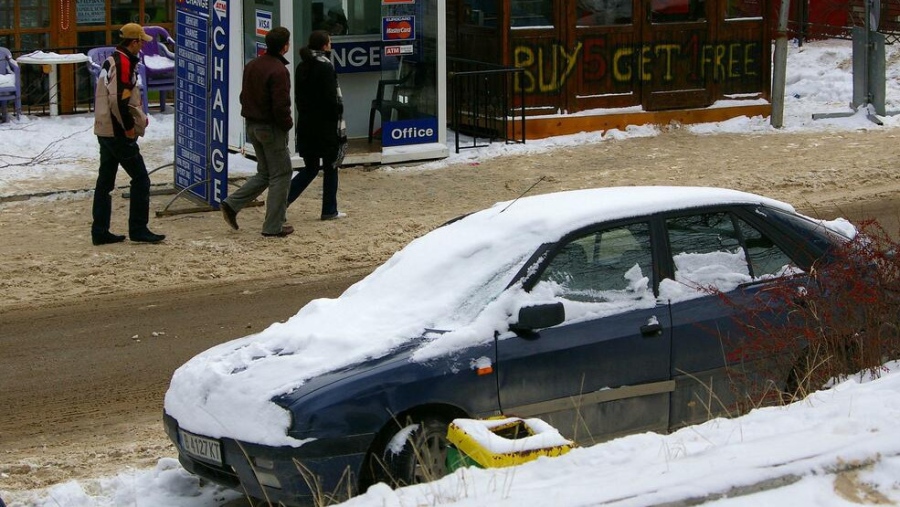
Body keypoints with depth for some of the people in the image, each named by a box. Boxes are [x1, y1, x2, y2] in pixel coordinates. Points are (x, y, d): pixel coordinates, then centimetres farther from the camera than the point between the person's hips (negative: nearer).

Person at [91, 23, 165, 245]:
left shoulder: (111, 61, 15)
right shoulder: (125, 63, -16)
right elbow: (119, 100, -24)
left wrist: (139, 118, 15)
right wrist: (129, 127, -14)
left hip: (104, 132, 10)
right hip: (119, 134, -10)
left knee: (105, 181, 11)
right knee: (141, 179, -2)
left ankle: (100, 232, 14)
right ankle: (138, 229, 0)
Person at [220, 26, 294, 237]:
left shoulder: (252, 65, 8)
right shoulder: (278, 71, -20)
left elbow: (244, 96, 16)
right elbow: (281, 105, -23)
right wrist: (287, 124, -8)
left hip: (252, 125, 9)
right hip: (272, 128, -9)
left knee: (264, 173, 19)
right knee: (280, 175, 2)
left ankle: (232, 204, 6)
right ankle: (273, 226, 4)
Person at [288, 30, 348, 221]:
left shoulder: (302, 67, 9)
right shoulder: (325, 67, -14)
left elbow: (298, 97, 13)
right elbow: (331, 99, -17)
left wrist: (304, 114, 18)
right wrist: (338, 123, -11)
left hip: (305, 124, 7)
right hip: (325, 125, -7)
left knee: (310, 168, 13)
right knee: (330, 167, 7)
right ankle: (329, 210, 11)